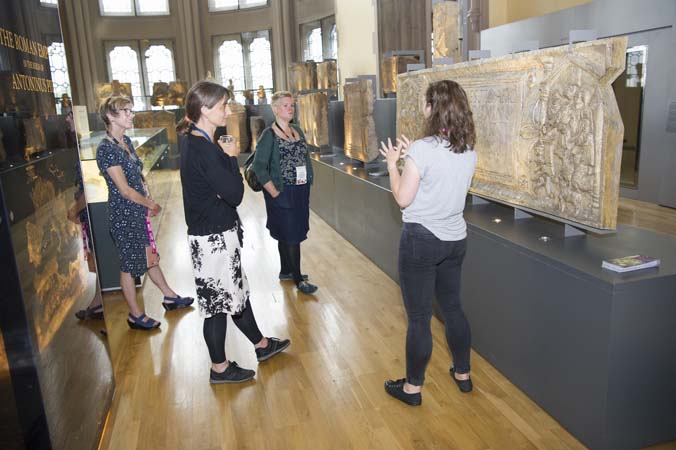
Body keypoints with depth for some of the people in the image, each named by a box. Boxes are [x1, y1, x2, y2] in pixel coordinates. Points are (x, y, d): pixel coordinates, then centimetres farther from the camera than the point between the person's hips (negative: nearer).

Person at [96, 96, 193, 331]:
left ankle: (170, 297, 34)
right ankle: (135, 315, 20)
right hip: (123, 214, -8)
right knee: (130, 264, 5)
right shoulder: (106, 148, -20)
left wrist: (148, 202, 0)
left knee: (150, 255, 20)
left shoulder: (126, 141, 7)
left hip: (139, 211, 8)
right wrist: (151, 204, -8)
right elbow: (124, 190, -20)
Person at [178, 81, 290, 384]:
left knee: (236, 290, 22)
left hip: (217, 233, 10)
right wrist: (232, 157, -12)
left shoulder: (194, 142, 7)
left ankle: (261, 345, 41)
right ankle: (220, 368, 26)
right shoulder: (203, 149, -24)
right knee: (219, 301, 6)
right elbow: (235, 194, -22)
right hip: (213, 239, -10)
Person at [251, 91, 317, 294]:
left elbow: (306, 159, 17)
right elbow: (259, 167, -14)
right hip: (283, 194, -6)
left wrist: (307, 182, 8)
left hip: (301, 192, 6)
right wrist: (274, 193, -16)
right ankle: (298, 280, 8)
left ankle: (286, 271, 30)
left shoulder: (297, 131, 10)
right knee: (291, 235, -2)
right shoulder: (269, 135, -11)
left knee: (287, 234, 16)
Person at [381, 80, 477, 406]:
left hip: (422, 240, -7)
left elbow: (403, 198, -14)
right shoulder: (469, 150, 3)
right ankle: (462, 374, 37)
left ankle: (412, 388, 21)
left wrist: (393, 164, 0)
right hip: (455, 238, 7)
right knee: (452, 307, 22)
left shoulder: (423, 149, -19)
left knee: (418, 318, 5)